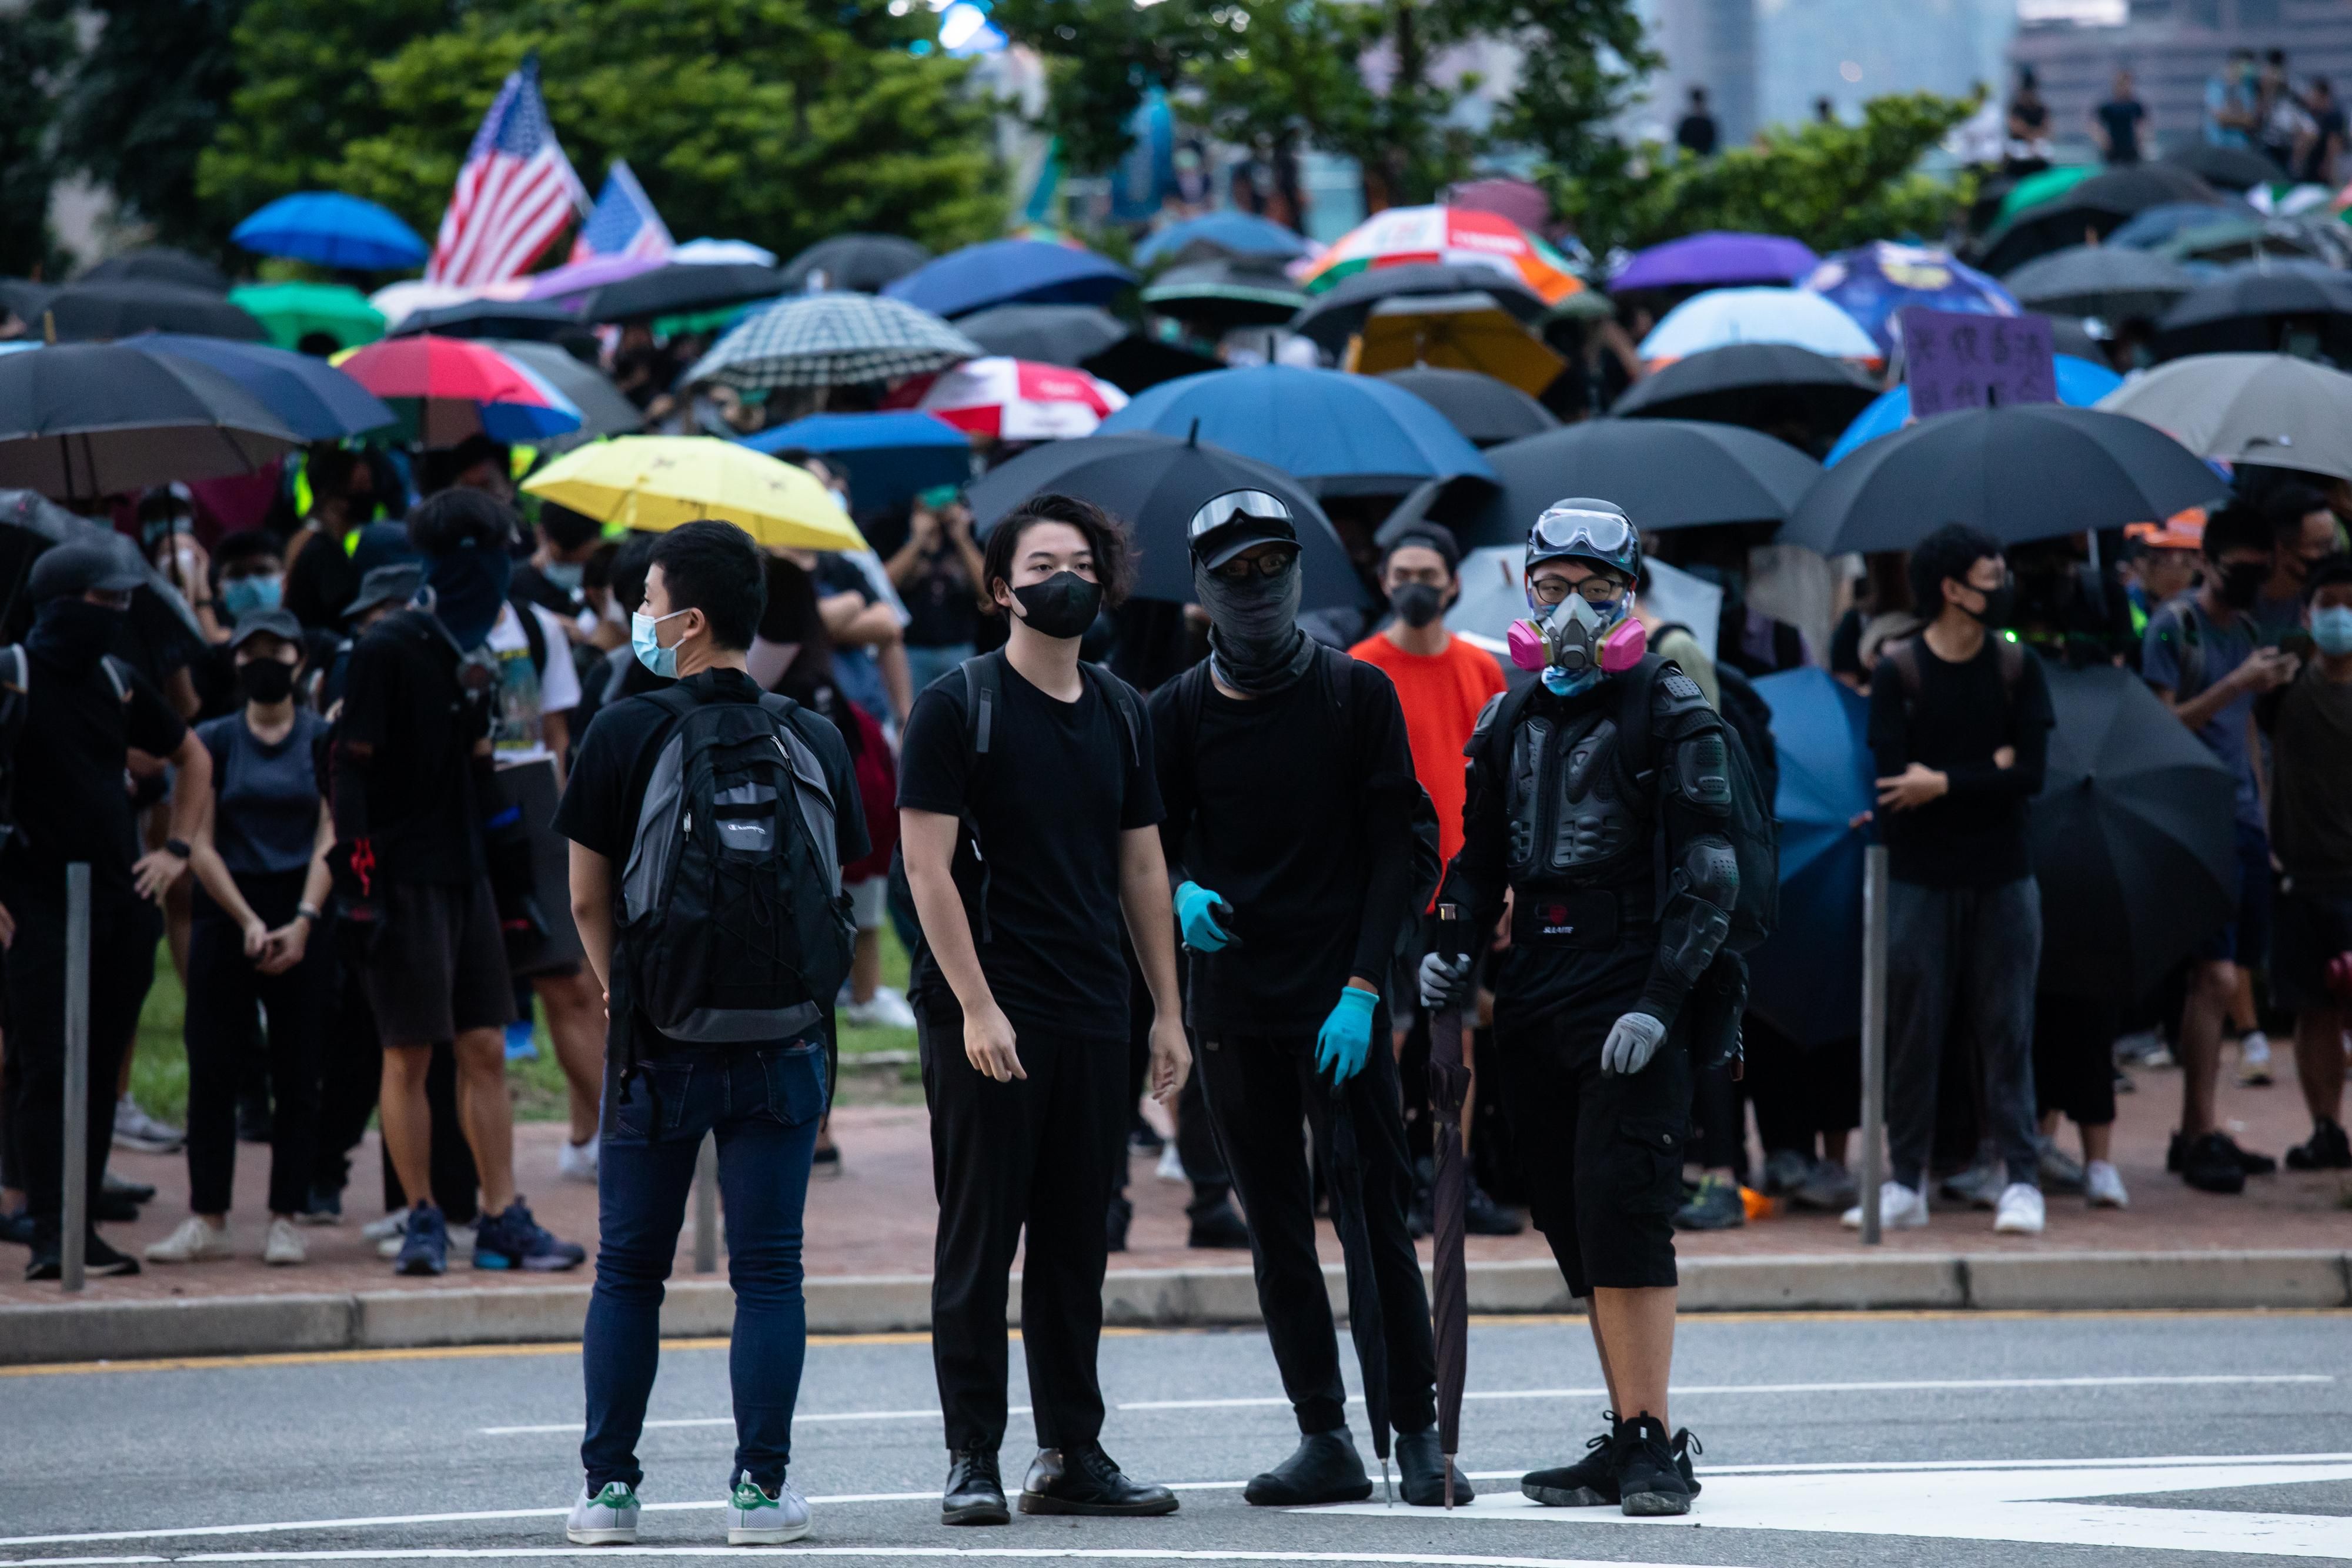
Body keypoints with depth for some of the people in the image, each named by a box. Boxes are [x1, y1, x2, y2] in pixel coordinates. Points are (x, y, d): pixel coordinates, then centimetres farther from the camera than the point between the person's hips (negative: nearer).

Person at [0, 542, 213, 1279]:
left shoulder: (116, 682, 11)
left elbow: (192, 757, 27)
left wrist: (177, 849, 15)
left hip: (122, 901, 6)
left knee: (100, 1068, 6)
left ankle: (79, 1225, 12)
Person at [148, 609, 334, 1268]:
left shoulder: (325, 740, 4)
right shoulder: (214, 742, 6)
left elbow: (331, 838, -2)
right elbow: (201, 844, 1)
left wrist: (303, 923, -14)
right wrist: (247, 921, -9)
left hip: (303, 920, -1)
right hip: (225, 911, 1)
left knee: (297, 1075, 0)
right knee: (211, 1070, -2)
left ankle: (286, 1220, 5)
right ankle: (206, 1219, 3)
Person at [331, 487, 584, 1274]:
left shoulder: (471, 655, 13)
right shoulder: (388, 650, -9)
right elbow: (352, 766, -12)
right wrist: (358, 875, -17)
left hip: (465, 874, 7)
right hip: (404, 878, -7)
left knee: (485, 1051, 6)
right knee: (409, 1055, -2)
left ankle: (502, 1220, 8)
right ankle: (423, 1219, 4)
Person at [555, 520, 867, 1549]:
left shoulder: (626, 735, -6)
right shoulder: (814, 742, 3)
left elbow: (588, 900, -1)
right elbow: (839, 884, 9)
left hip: (660, 1045, -2)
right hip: (784, 1042, 2)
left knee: (628, 1272, 8)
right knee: (768, 1273, 4)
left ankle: (609, 1486, 8)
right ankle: (759, 1489, 0)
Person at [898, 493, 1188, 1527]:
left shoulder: (1122, 714, 13)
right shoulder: (958, 706, -4)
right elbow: (928, 867, -9)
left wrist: (1167, 1011, 12)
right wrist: (976, 1006, -16)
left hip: (1094, 1017, 5)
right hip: (985, 1016, -5)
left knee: (1076, 1244, 8)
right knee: (979, 1240, -2)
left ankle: (1072, 1455, 13)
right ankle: (972, 1457, 2)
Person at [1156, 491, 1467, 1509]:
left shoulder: (1356, 695, 2)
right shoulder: (1179, 712, 8)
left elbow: (1394, 852, -1)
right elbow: (1154, 847, 12)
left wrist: (1363, 986, -11)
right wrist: (1183, 894, -12)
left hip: (1339, 1002, -3)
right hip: (1232, 1004, 3)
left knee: (1374, 1216, -8)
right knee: (1277, 1229, 5)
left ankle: (1415, 1430, -4)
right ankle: (1325, 1442, 8)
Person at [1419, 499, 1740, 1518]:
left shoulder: (1670, 716, -2)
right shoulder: (1509, 722, 17)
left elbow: (1709, 877, -7)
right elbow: (1481, 859, 25)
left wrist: (1659, 1002, -17)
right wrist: (1452, 947, 5)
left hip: (1635, 1000, -6)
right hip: (1536, 1001, 7)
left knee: (1621, 1211, -14)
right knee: (1573, 1227, 7)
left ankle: (1653, 1445, -13)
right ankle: (1630, 1437, 14)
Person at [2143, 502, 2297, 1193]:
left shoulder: (2247, 631, 18)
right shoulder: (2173, 627, -5)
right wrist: (2234, 686, -20)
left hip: (2241, 821, 7)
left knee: (2221, 981, 7)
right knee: (2215, 976, -14)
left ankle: (2196, 1134, 11)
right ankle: (2201, 1134, -12)